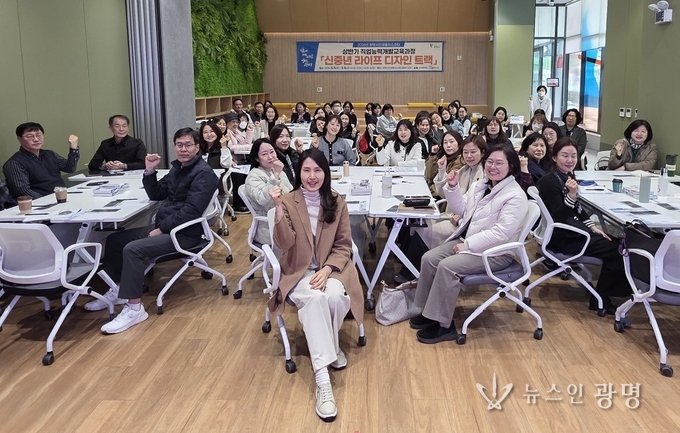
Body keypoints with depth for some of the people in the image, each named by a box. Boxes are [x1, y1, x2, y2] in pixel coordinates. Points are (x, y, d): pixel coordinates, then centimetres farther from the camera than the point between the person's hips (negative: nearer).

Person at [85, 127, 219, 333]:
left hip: (184, 232, -10)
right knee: (114, 240, 10)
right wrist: (150, 172, 1)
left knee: (132, 249, -27)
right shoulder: (178, 168, 14)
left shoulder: (203, 174, -13)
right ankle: (118, 291, 22)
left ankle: (134, 309, -21)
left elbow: (191, 211, -23)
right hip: (163, 226, 10)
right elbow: (156, 195, 17)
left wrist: (161, 229, -20)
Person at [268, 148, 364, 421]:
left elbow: (343, 246, 1)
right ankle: (322, 379, -37)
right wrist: (279, 208, -26)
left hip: (331, 269, 2)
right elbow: (284, 244, -14)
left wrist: (326, 270, -15)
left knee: (333, 296, -33)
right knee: (314, 297, -34)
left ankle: (328, 344, -1)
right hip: (299, 272, -2)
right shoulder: (289, 201, -4)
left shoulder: (337, 203, 2)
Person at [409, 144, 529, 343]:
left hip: (495, 252, -9)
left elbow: (502, 233, -25)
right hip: (467, 240, 9)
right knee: (429, 258, -7)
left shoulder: (515, 196, -17)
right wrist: (452, 187, -1)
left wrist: (468, 245, -24)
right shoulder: (480, 185, 10)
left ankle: (444, 325, -16)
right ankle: (429, 311, 4)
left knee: (447, 266, -26)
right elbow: (461, 209, 17)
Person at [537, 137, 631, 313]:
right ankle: (599, 299, 7)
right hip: (561, 238, -9)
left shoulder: (567, 176, 7)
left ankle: (604, 294, 15)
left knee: (618, 243, 7)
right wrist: (571, 195, -39)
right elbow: (558, 218, -28)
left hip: (571, 229, 9)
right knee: (616, 250, -8)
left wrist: (593, 227, 7)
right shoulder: (550, 181, -21)